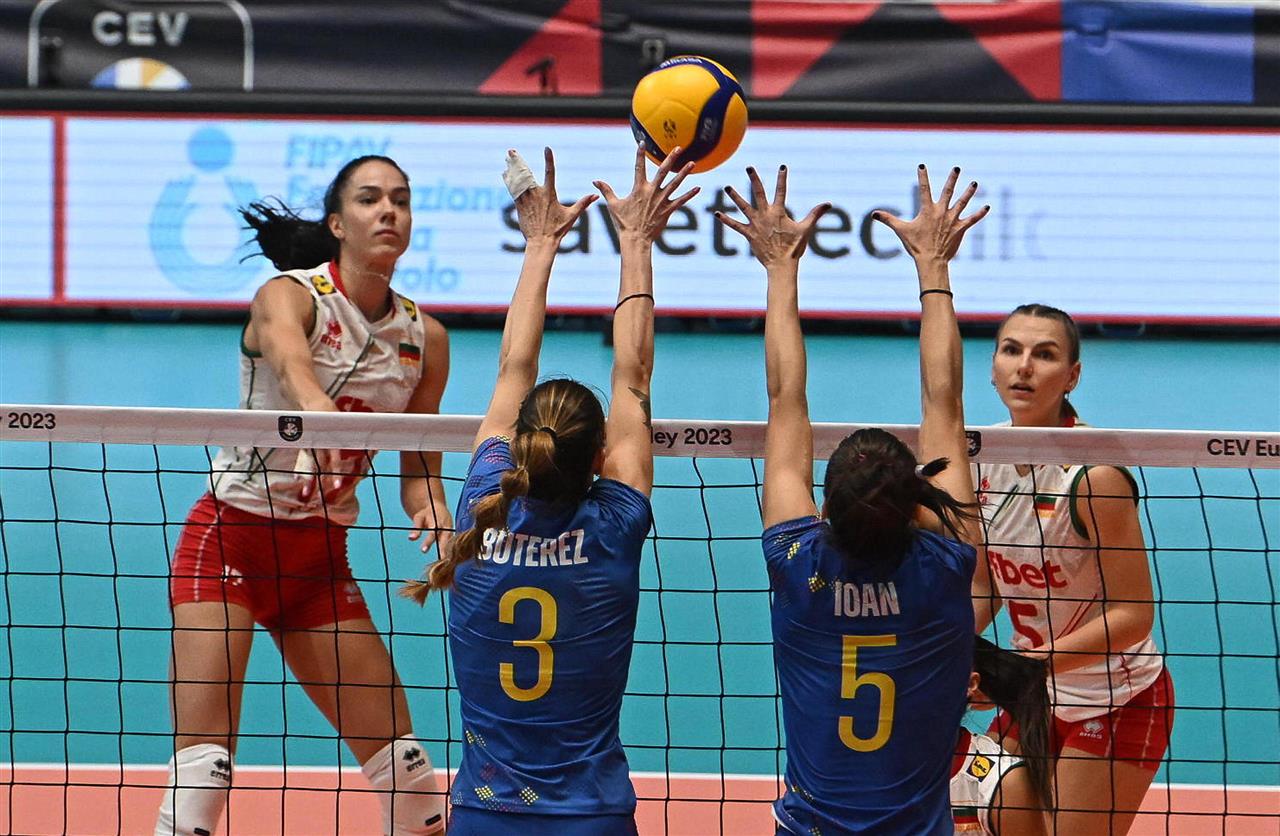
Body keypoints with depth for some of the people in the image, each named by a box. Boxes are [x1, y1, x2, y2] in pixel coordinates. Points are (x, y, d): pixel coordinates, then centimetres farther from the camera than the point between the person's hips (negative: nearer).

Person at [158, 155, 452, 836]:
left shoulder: (425, 338, 2)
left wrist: (432, 509, -16)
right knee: (202, 758, -17)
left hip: (321, 558, 5)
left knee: (399, 755, 7)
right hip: (231, 540, -5)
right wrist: (316, 408, -62)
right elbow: (288, 358, -39)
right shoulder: (289, 295, -14)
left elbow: (419, 467, 8)